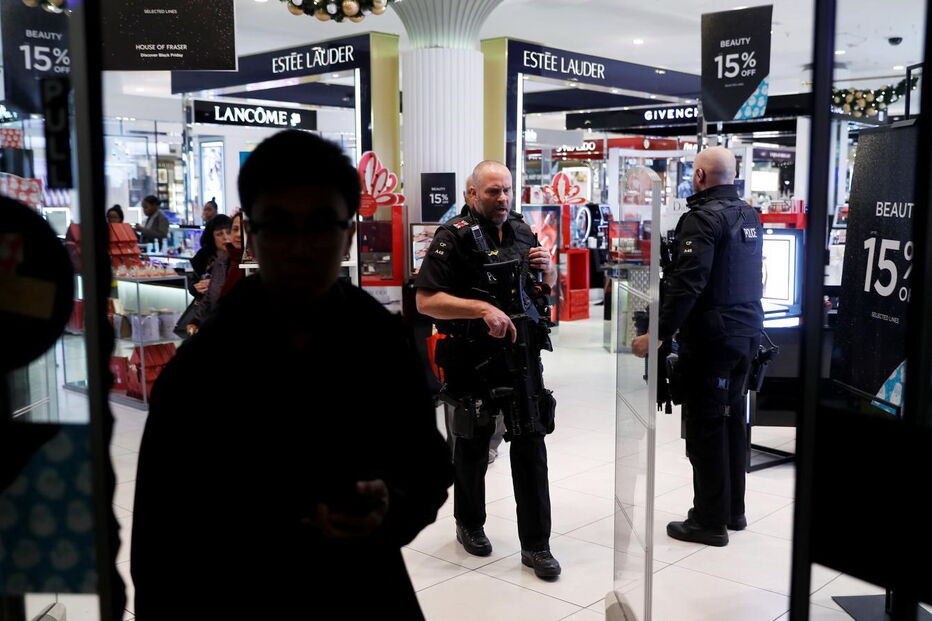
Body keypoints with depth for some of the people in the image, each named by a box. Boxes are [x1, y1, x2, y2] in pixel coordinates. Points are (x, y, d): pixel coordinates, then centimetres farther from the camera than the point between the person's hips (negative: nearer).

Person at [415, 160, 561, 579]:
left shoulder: (522, 231, 9)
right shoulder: (454, 237, -10)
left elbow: (547, 287, 22)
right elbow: (426, 300, -17)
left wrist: (547, 268, -1)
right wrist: (482, 309, -26)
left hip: (521, 355, 4)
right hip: (473, 360, -4)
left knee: (531, 444, 1)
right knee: (473, 446, 13)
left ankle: (536, 544, 10)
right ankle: (470, 525, 35)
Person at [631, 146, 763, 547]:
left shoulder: (702, 218, -16)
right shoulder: (749, 216, 12)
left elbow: (687, 284, -26)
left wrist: (658, 334, -25)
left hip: (711, 337, -9)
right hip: (746, 333, 9)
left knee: (706, 426, -1)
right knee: (732, 419, 17)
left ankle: (710, 521, 7)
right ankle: (733, 510, 28)